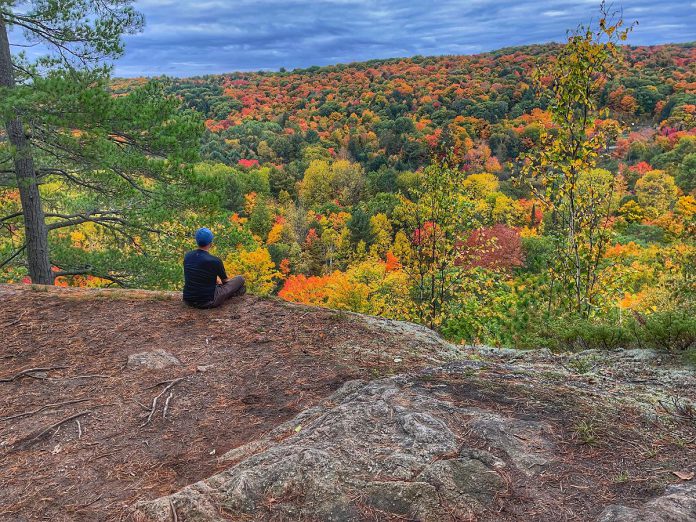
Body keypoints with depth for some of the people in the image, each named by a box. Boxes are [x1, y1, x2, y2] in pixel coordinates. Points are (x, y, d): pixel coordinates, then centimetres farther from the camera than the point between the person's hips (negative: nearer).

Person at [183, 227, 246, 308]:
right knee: (240, 279, 8)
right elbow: (225, 280, 4)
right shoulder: (215, 261, -18)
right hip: (207, 302, -6)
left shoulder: (187, 256, 0)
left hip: (188, 301, 6)